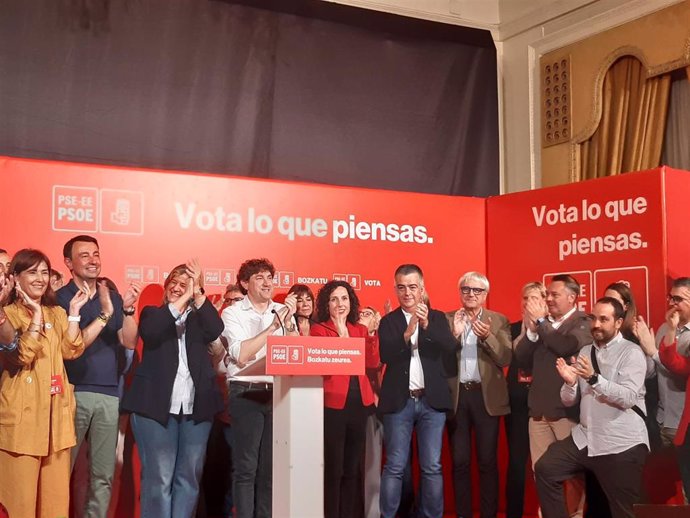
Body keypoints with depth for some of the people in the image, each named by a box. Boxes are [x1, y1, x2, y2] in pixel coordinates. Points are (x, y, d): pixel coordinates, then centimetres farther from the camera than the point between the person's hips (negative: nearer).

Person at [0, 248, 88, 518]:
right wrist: (36, 313, -15)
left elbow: (71, 351, 1)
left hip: (56, 409, 5)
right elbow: (23, 355, -16)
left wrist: (74, 312, -3)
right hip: (22, 411, -5)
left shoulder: (57, 313, 15)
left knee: (57, 492, 8)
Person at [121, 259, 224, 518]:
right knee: (159, 477, -3)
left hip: (196, 407, 2)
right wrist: (182, 300, -15)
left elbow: (216, 330, -8)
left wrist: (197, 293, -14)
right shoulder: (153, 313, 10)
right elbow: (150, 332, -12)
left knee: (189, 476, 4)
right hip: (157, 405, -2)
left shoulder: (199, 317, 14)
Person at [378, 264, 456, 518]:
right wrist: (408, 332, -23)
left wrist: (427, 325, -20)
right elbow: (385, 355, -9)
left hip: (431, 400, 1)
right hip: (399, 401, -1)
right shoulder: (388, 321, 5)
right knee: (395, 467, 0)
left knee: (432, 467, 5)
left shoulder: (438, 318, 9)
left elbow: (450, 348, -6)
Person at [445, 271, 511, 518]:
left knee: (487, 461, 3)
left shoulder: (499, 321, 4)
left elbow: (505, 359, -5)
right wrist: (454, 334, -18)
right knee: (459, 461, 6)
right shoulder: (447, 319, 5)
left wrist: (487, 336, -19)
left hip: (486, 396, -1)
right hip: (456, 395, 1)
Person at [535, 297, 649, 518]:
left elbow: (628, 398, -21)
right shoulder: (585, 352, 11)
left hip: (621, 445, -6)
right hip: (585, 439, 6)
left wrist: (594, 378, -31)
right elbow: (569, 401, 8)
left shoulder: (631, 352, -7)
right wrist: (570, 383, -14)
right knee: (545, 469, -5)